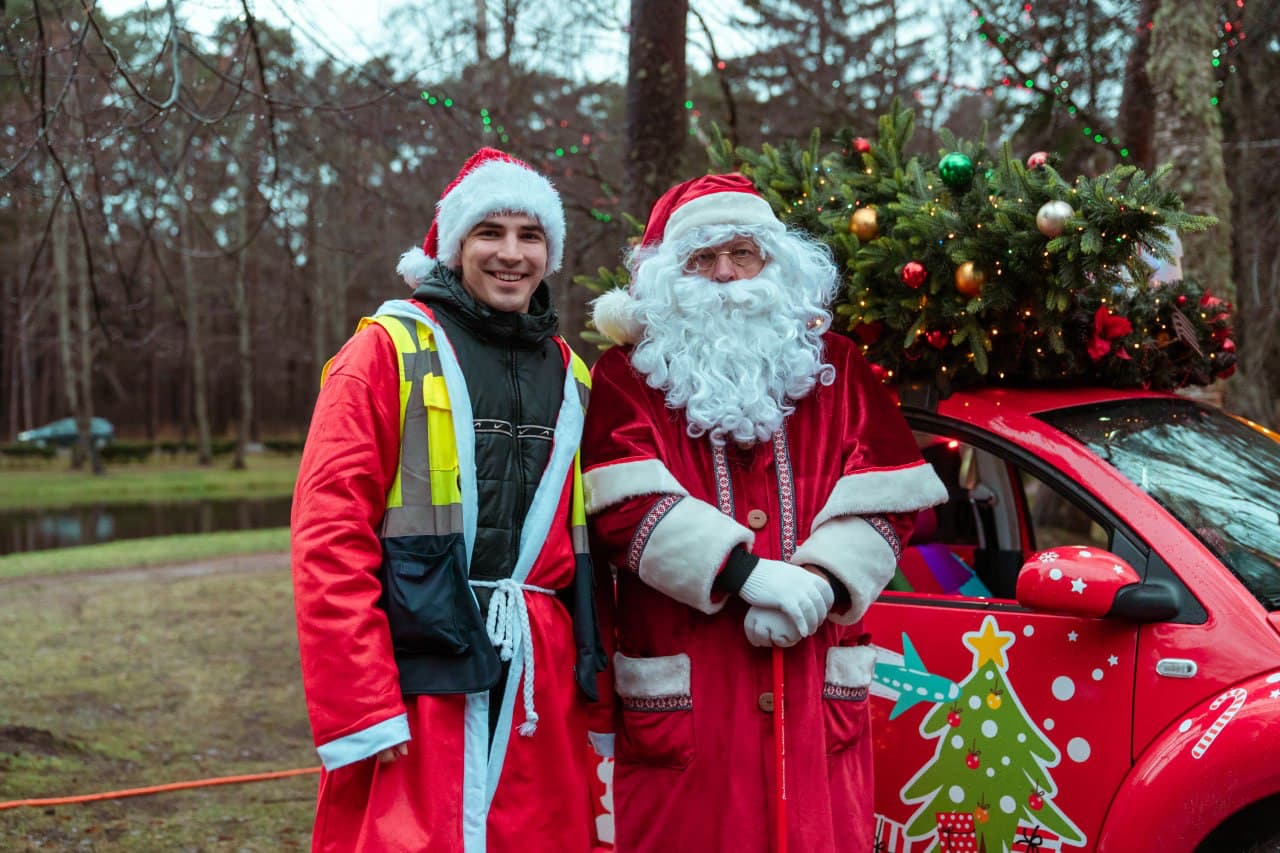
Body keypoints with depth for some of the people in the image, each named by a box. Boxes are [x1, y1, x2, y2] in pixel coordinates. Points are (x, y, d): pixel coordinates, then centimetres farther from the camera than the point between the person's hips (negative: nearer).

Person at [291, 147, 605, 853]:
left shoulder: (571, 377, 14)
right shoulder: (390, 350, -2)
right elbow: (328, 535, -9)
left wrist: (599, 705, 11)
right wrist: (360, 710, -15)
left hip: (541, 685, 5)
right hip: (413, 681, -5)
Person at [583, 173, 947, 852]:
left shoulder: (834, 365, 13)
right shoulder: (629, 375, 4)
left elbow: (886, 497, 4)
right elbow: (624, 505, -11)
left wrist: (820, 582, -12)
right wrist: (747, 573, -20)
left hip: (818, 686, 2)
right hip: (683, 690, -2)